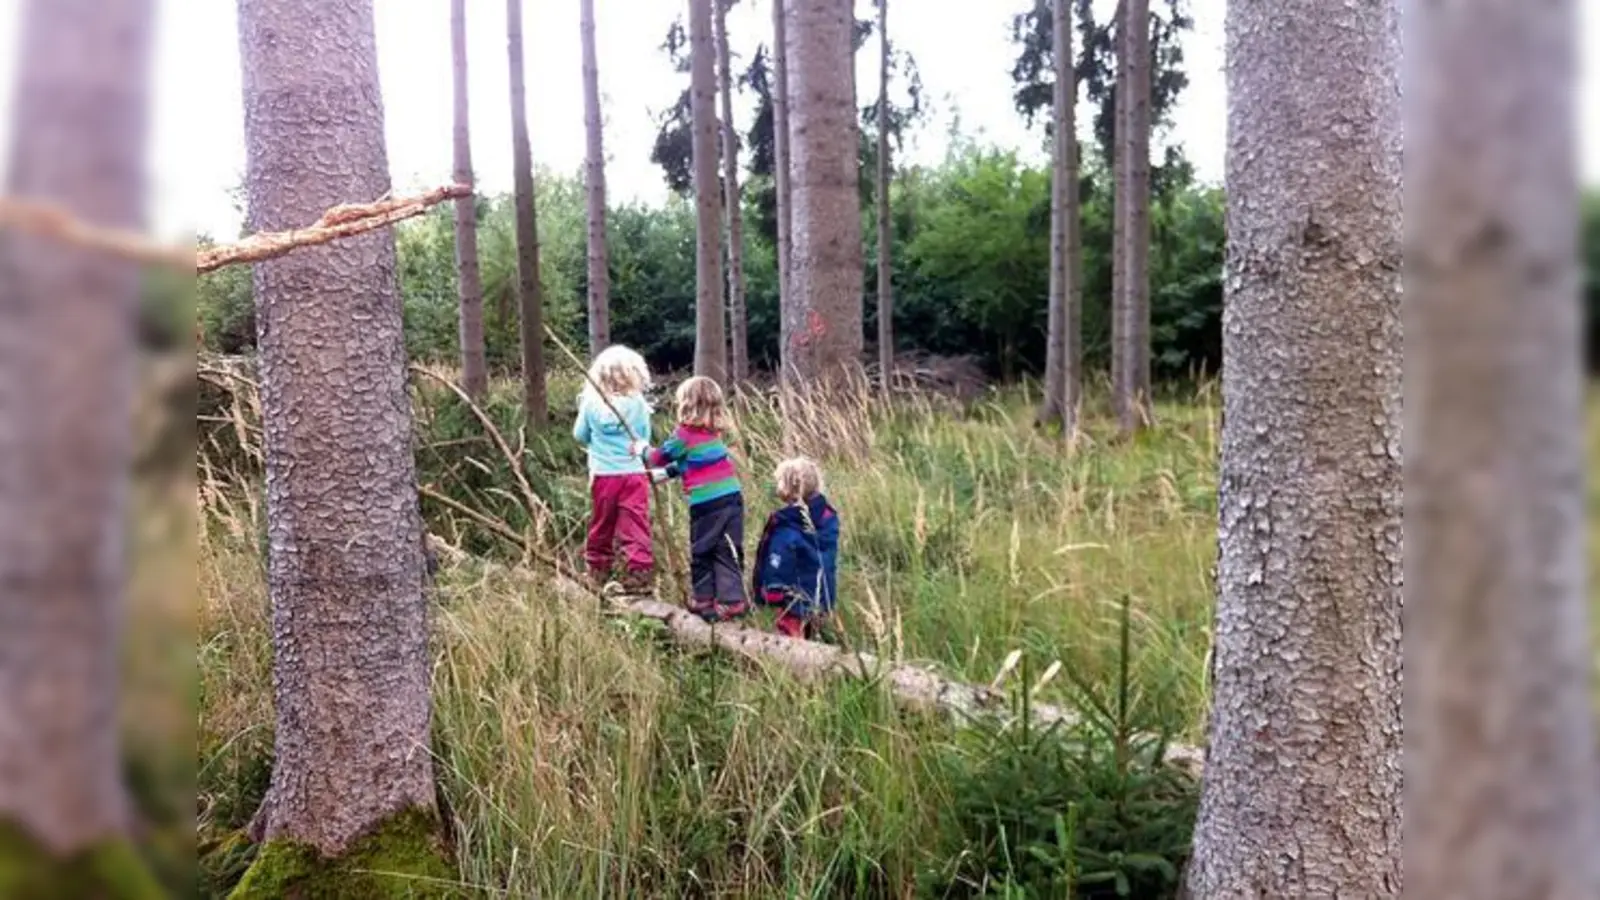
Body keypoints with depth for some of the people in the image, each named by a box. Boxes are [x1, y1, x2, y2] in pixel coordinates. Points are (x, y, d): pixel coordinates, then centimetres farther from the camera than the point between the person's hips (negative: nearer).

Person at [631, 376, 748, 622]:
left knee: (701, 552, 9)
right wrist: (667, 472, 32)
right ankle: (732, 600, 5)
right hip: (731, 497, 6)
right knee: (727, 551, 7)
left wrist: (643, 450, 25)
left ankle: (703, 600, 18)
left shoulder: (685, 434, -8)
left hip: (706, 503, -6)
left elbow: (661, 456, 6)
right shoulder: (715, 432, 13)